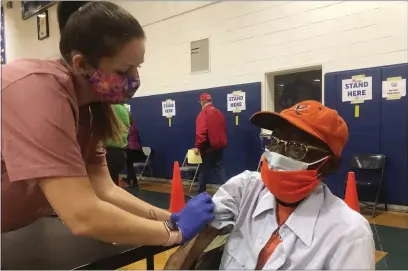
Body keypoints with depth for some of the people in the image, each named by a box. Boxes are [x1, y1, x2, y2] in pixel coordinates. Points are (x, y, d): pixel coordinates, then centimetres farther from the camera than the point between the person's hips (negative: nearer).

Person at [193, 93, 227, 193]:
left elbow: (201, 132, -22)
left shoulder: (203, 113, -13)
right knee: (219, 168, 10)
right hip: (219, 145, 6)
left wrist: (197, 146, -18)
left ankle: (201, 193, 16)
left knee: (204, 170, 6)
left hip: (208, 147, -6)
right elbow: (223, 129, 16)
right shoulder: (219, 112, 10)